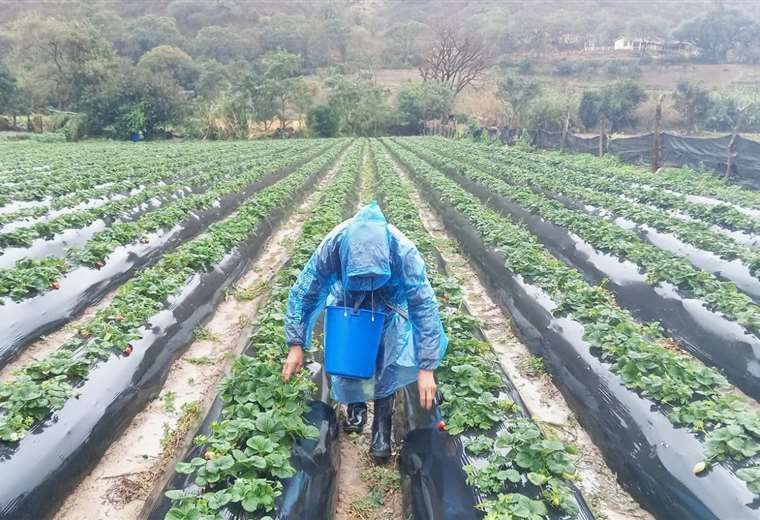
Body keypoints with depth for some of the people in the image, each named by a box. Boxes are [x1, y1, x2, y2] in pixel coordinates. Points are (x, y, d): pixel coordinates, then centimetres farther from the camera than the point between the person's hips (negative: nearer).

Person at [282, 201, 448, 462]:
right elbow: (302, 294, -25)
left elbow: (425, 306, -35)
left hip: (388, 309, -1)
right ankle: (355, 405, 29)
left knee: (387, 367, -10)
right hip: (348, 306, 1)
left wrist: (427, 368, -36)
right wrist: (296, 346, -26)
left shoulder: (404, 252, -42)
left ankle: (382, 426, 9)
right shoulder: (331, 247, -39)